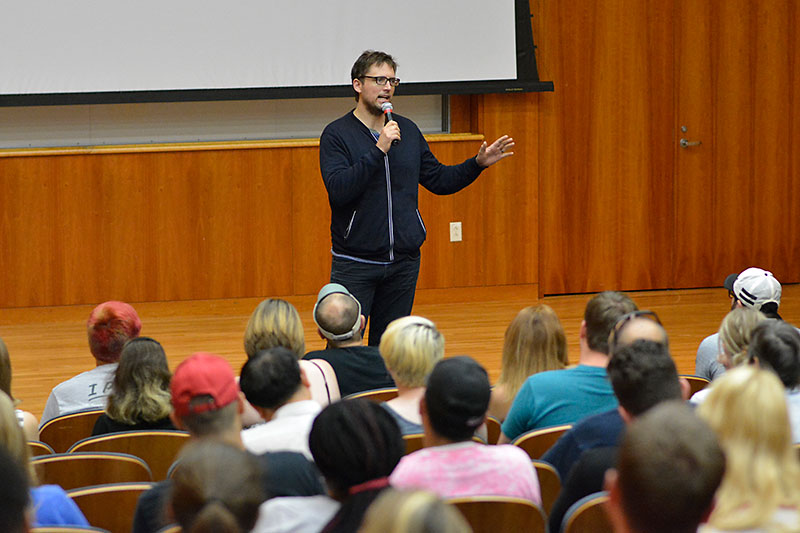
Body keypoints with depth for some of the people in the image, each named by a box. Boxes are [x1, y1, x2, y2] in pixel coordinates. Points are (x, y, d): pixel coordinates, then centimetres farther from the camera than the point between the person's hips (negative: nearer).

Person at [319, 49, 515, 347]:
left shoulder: (408, 131, 11)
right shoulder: (337, 134, -5)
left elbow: (438, 180, 18)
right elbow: (338, 189, -19)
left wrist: (478, 164, 5)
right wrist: (379, 150, -25)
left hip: (404, 263, 5)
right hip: (355, 263, -5)